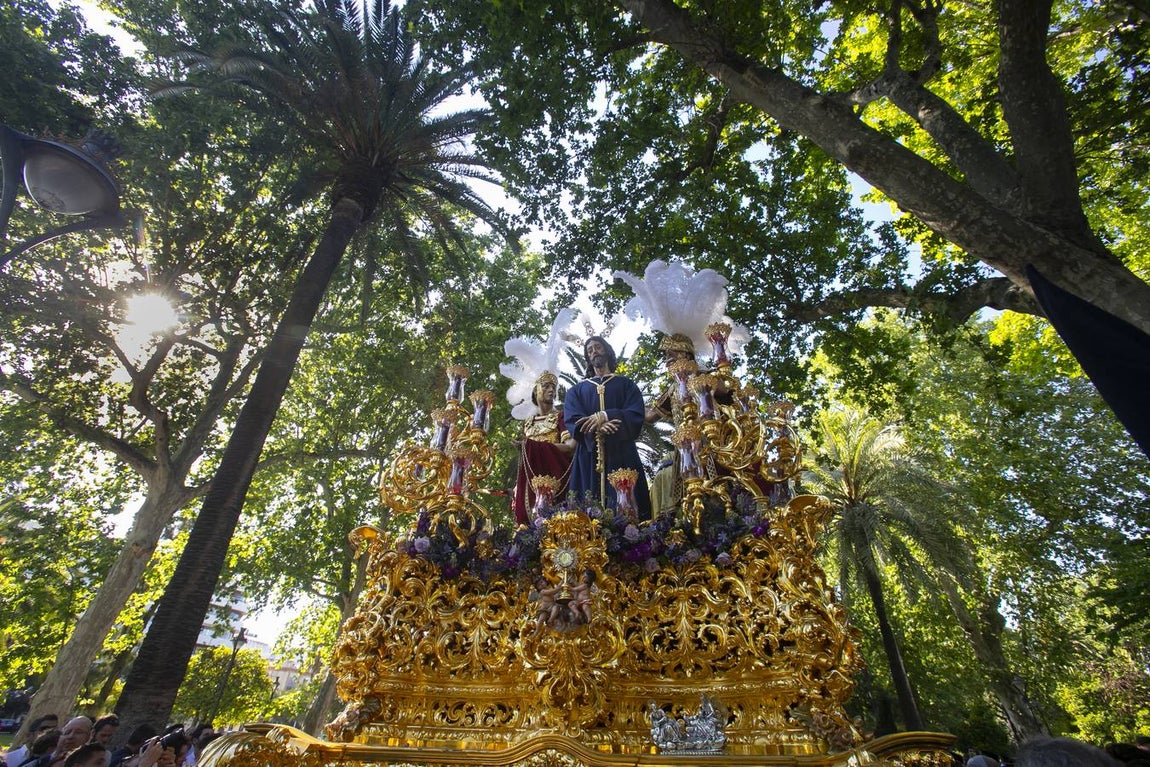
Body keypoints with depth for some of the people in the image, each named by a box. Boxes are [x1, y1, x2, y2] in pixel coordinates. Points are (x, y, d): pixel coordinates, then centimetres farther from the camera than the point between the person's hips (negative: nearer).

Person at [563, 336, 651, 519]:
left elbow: (636, 416, 0)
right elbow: (572, 421, 2)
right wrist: (596, 427, -18)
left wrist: (604, 416, -15)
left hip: (621, 455, -1)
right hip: (588, 457, 1)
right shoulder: (577, 390, 20)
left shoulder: (626, 384, 17)